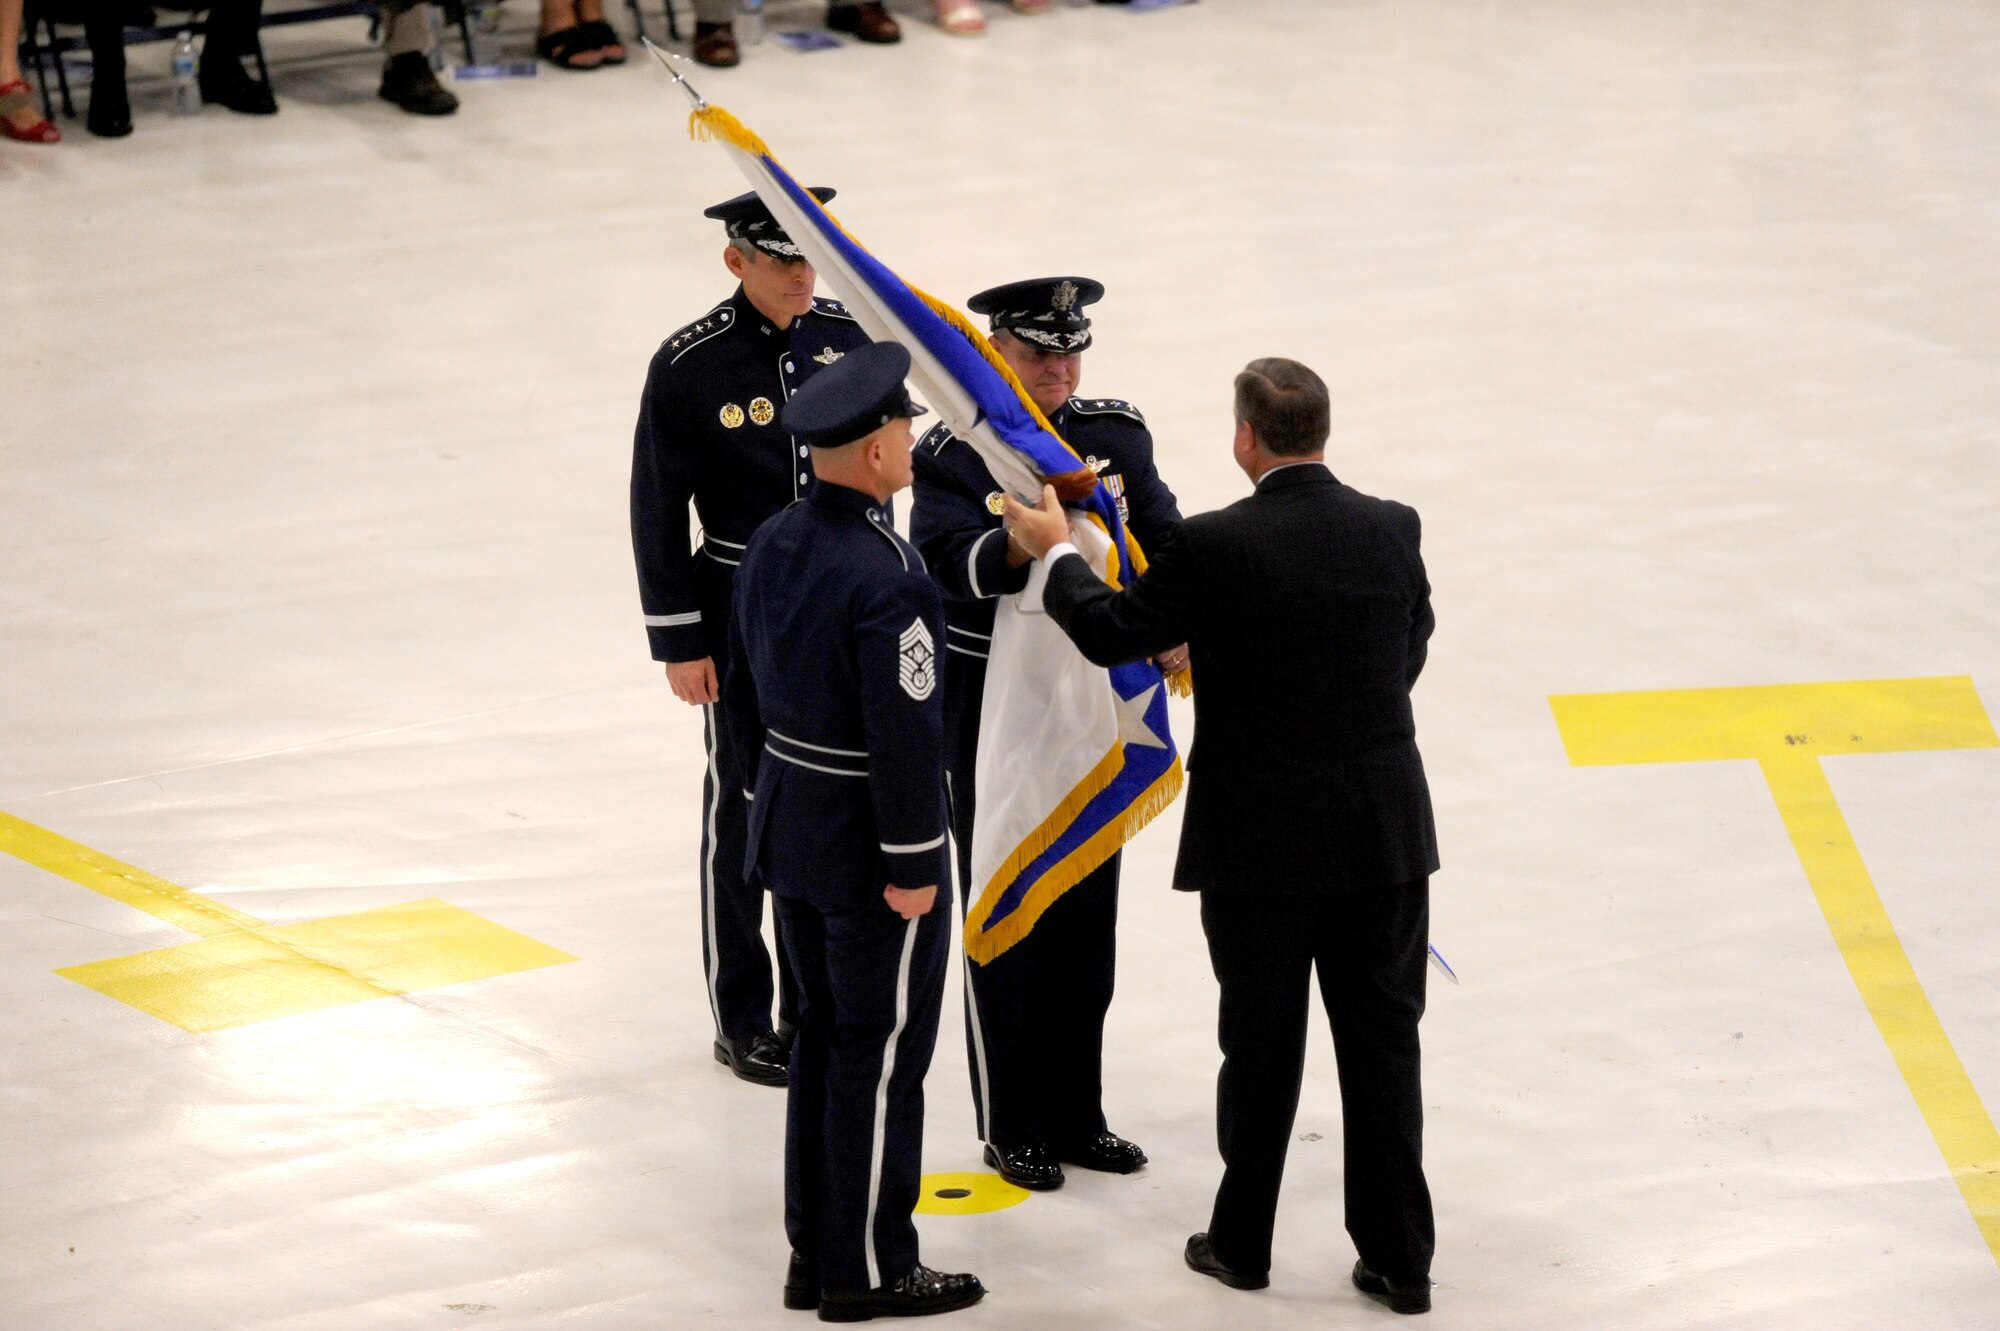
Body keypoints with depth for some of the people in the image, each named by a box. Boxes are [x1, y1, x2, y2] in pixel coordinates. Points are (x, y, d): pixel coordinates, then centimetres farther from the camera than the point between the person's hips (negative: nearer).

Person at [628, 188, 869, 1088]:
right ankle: (743, 1020, 16)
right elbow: (657, 510, -9)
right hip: (744, 616, -4)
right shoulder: (689, 366, -13)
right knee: (744, 809, 6)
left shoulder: (847, 336, 0)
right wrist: (679, 642, -10)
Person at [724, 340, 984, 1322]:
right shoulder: (886, 579, -25)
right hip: (867, 850, -9)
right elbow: (905, 733, -24)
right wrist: (911, 864, -17)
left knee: (824, 1036, 17)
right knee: (882, 1054, 2)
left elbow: (743, 690, 12)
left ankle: (815, 1251, 25)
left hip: (789, 829, 9)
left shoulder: (773, 545, 2)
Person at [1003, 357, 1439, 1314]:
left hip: (1260, 841, -3)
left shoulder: (1215, 547, -16)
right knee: (1384, 1042, 9)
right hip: (1385, 836, 3)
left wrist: (1054, 550, 11)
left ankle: (1242, 1243, 24)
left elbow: (1110, 634, -6)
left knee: (1260, 1046, 10)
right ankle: (1398, 1258, 12)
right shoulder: (1392, 531, -3)